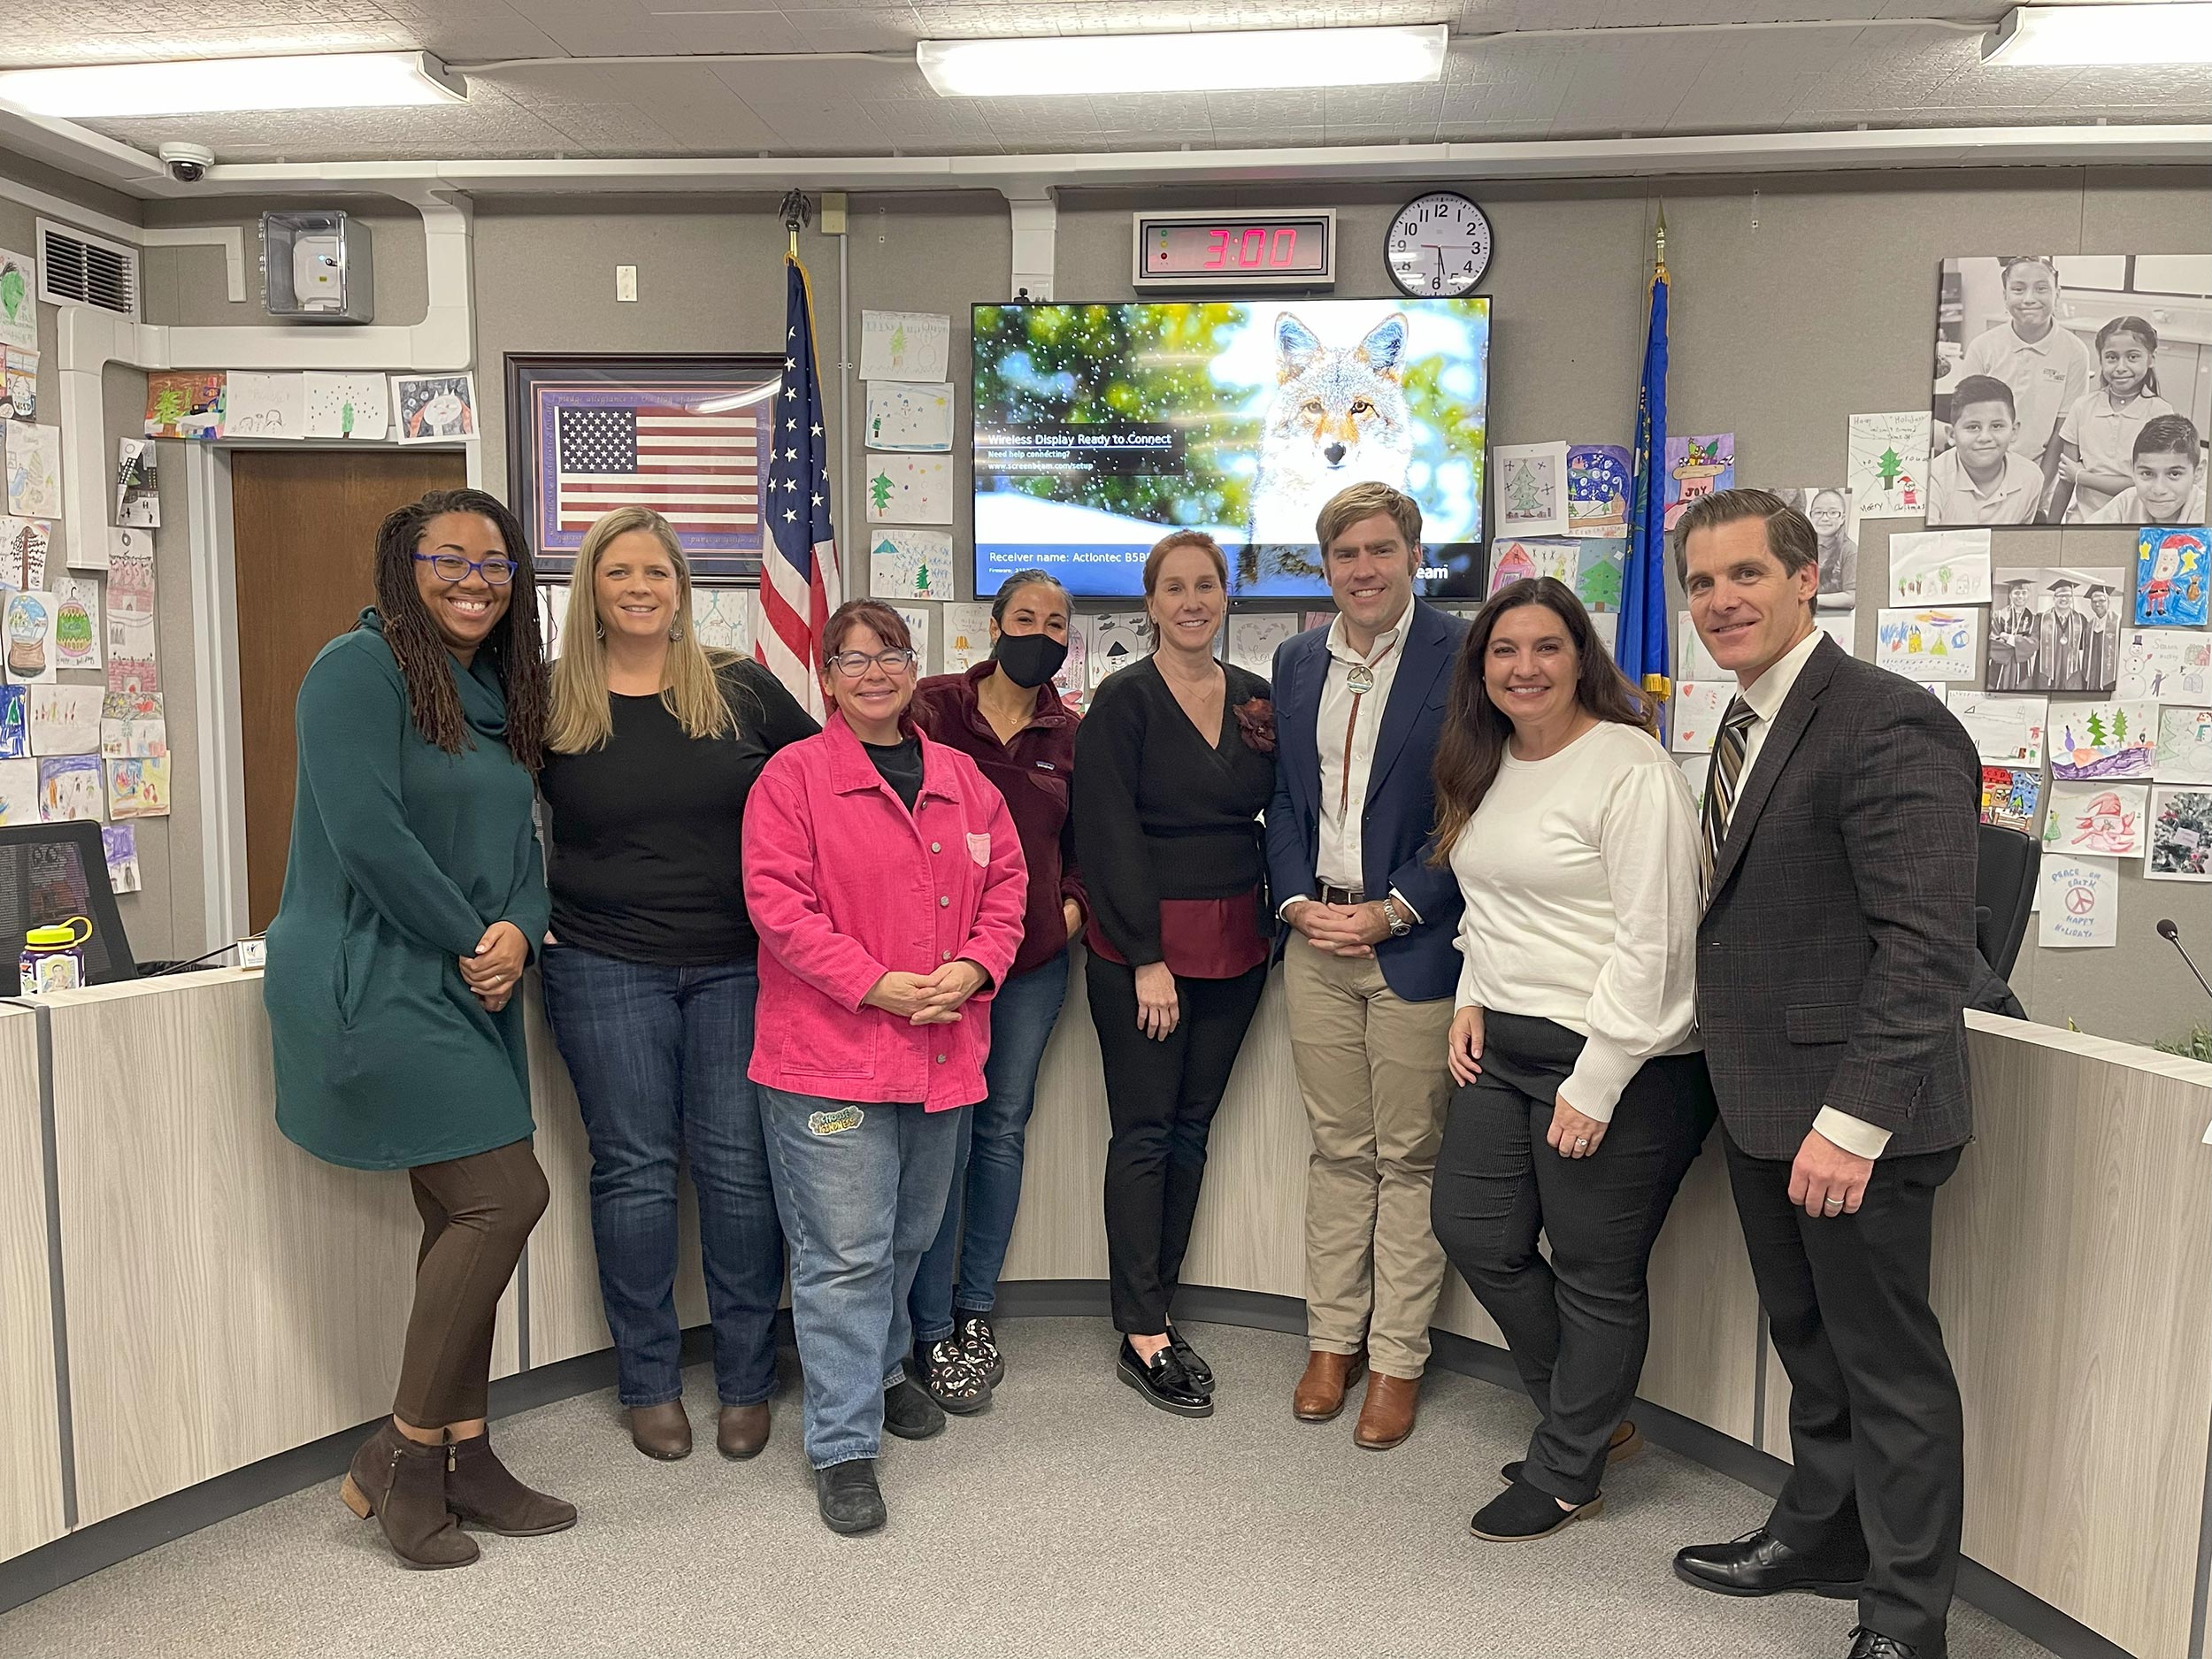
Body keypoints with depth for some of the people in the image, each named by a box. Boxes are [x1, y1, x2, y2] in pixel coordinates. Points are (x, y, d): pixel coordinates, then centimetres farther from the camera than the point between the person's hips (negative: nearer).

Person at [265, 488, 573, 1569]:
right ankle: (400, 1456, 6)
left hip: (466, 989, 8)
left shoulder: (498, 692, 15)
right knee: (505, 1197, -11)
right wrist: (470, 943, -12)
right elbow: (365, 831, -19)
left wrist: (517, 932, -8)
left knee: (464, 1218, 10)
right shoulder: (361, 667, -10)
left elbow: (519, 843, 13)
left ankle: (462, 1458, 22)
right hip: (374, 983, -8)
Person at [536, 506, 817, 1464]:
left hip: (737, 963, 1)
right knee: (634, 1170, 6)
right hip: (606, 968, 0)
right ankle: (649, 1386, 22)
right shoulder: (550, 702, 1)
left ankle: (746, 1383, 19)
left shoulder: (742, 691, 3)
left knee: (740, 1167, 4)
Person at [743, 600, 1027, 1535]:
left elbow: (1007, 881, 12)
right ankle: (843, 1444, 10)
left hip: (942, 1052, 6)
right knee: (845, 1251, -3)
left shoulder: (961, 778, 12)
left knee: (910, 1235, 21)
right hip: (829, 1051, -6)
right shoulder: (794, 776, -5)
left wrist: (974, 968, -6)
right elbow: (777, 903, -12)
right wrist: (877, 984, -19)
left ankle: (879, 1370, 44)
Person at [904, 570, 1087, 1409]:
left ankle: (975, 1312, 25)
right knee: (946, 1135, -5)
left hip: (1034, 957, 4)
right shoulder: (935, 707, -2)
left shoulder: (1070, 733, 8)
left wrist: (1073, 902, 2)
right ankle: (933, 1331, 10)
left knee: (1004, 1127, 10)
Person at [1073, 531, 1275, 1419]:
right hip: (1141, 946, -5)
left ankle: (1155, 1310, 23)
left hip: (1235, 944, 5)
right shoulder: (1123, 701, -6)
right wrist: (1147, 958, -14)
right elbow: (1110, 837, -11)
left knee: (1191, 1128, 11)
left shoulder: (1258, 699, 9)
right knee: (1145, 1132, 0)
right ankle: (1143, 1338, 9)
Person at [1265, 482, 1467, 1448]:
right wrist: (1297, 901, -1)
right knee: (1337, 1151, 14)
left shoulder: (1461, 655, -7)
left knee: (1408, 1158, 6)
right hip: (1316, 939, 5)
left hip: (1415, 941, -4)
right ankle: (1332, 1340, 27)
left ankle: (1397, 1360, 20)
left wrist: (1391, 911, -13)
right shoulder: (1297, 661, 11)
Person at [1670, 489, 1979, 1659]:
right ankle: (1822, 1535, 42)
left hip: (1852, 1117, -9)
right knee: (1808, 1340, 23)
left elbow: (1927, 947, -23)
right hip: (1762, 1103, 9)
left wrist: (1853, 1120, -25)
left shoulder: (1889, 726, -19)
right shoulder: (1750, 722, 11)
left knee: (1886, 1361, 7)